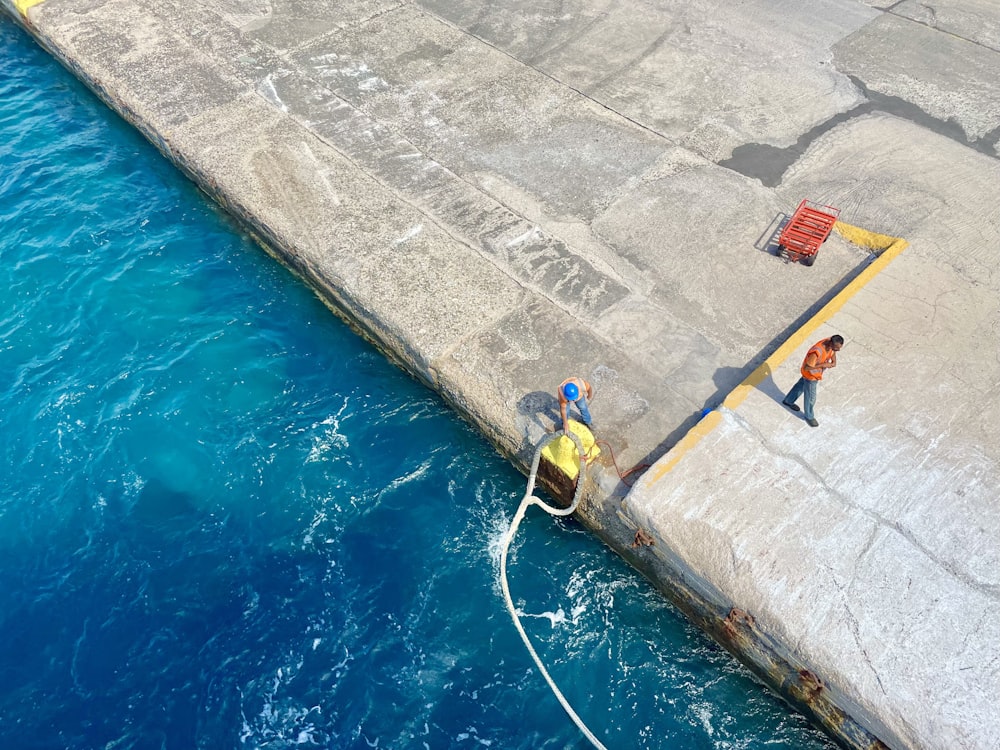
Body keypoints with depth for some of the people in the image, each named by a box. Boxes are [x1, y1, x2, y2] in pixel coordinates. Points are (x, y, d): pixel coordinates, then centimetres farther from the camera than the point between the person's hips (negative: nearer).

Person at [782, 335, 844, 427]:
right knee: (810, 397, 16)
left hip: (817, 371, 7)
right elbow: (806, 368, -33)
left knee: (801, 386, 30)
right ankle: (809, 416, 42)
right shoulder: (817, 352, -44)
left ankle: (788, 401, 55)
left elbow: (833, 352, 3)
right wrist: (823, 365, -33)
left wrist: (833, 363, -15)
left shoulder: (832, 342, -21)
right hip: (810, 375, -7)